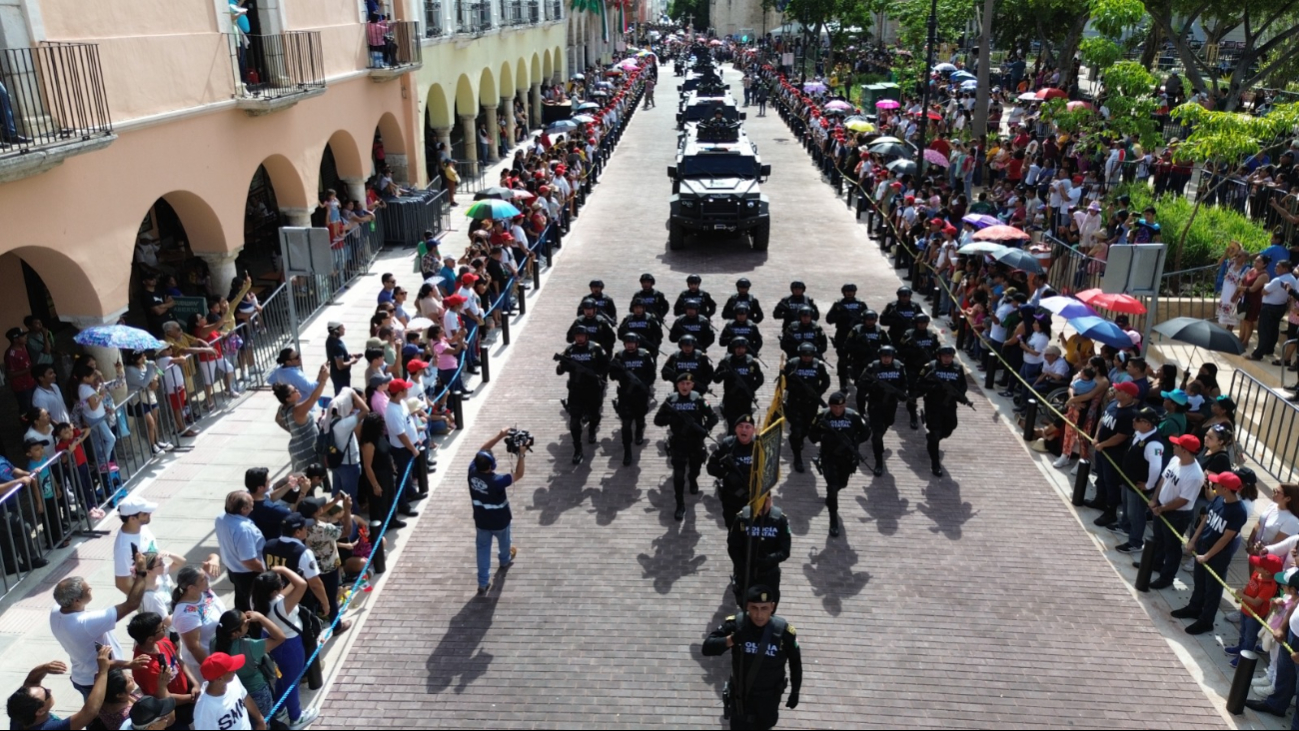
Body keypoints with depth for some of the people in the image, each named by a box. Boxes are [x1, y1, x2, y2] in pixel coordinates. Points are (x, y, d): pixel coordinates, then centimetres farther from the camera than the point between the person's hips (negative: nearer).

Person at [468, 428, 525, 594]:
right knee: (504, 542, 28)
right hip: (500, 522, -3)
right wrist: (521, 455, -22)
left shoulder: (472, 471, -23)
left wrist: (499, 436, -13)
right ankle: (505, 561, 58)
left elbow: (481, 450, -9)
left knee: (483, 549, 16)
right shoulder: (497, 481, -37)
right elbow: (518, 475, -24)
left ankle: (482, 583, 20)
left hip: (481, 521, 3)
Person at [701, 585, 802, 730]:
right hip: (740, 693, -1)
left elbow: (795, 662, -6)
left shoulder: (784, 631, -23)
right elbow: (707, 648, -25)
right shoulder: (735, 624, -24)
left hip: (769, 695, 1)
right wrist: (730, 640, -42)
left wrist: (795, 692, 2)